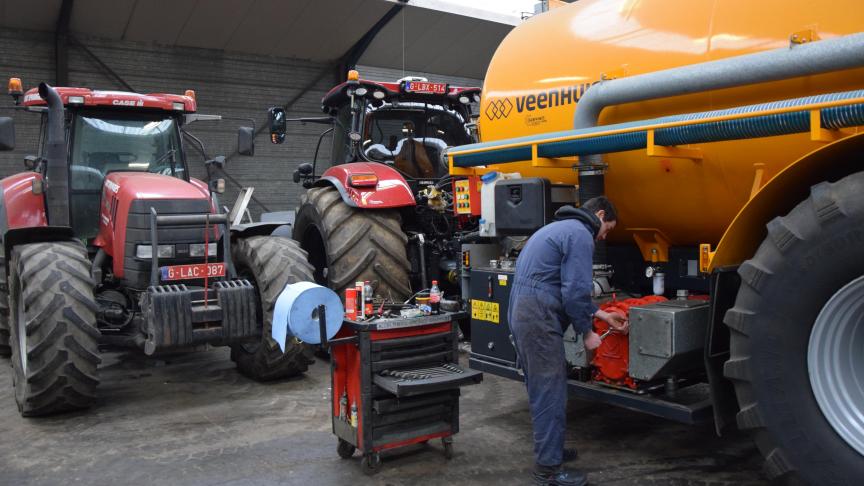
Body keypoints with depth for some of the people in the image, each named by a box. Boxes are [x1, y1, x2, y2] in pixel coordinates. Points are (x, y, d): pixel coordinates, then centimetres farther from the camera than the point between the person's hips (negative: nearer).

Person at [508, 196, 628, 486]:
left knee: (541, 389, 20)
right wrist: (587, 332, -3)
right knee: (550, 392, -2)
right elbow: (575, 291, -15)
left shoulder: (561, 228, 24)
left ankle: (548, 449, 33)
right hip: (538, 319, -10)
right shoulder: (580, 235, -8)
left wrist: (602, 315, 29)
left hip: (521, 313, 10)